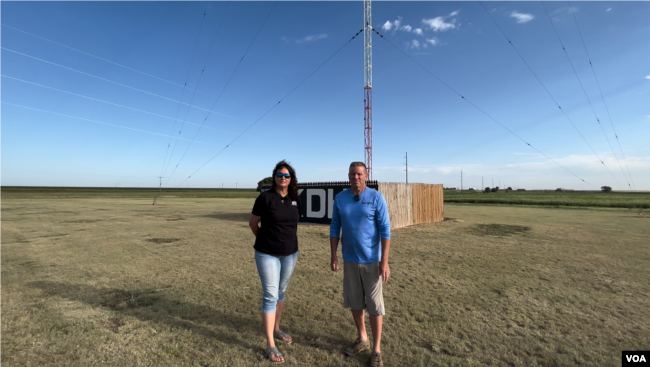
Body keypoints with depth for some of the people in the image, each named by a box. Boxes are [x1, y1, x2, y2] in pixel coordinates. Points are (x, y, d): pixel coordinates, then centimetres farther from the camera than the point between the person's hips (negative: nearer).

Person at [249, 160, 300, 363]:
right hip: (267, 254, -4)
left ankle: (276, 329, 38)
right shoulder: (265, 197, -12)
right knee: (270, 295, 0)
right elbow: (253, 223, -2)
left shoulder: (295, 200, 1)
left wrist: (287, 240, 13)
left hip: (290, 253, 5)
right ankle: (270, 345, 11)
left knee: (281, 292, 18)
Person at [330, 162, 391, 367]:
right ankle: (362, 339, 38)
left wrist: (384, 262, -15)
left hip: (372, 260, -3)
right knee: (354, 301, 16)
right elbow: (335, 229, 4)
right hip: (350, 260, 4)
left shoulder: (376, 198, -11)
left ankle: (376, 350, 24)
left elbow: (385, 230, -11)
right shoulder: (340, 198, -1)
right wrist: (333, 257, 2)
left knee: (374, 304, 5)